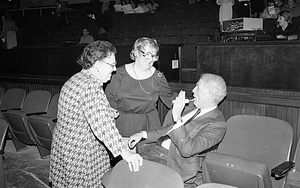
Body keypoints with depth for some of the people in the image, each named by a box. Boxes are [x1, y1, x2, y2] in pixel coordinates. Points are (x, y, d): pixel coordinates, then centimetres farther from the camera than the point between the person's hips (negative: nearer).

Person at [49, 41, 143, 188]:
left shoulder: (74, 80, 9)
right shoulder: (91, 87, -24)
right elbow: (101, 124, -36)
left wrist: (109, 113, 14)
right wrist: (124, 151, -40)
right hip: (81, 158, -10)